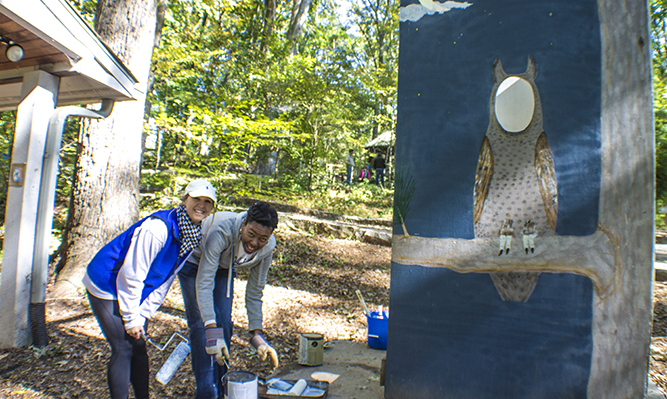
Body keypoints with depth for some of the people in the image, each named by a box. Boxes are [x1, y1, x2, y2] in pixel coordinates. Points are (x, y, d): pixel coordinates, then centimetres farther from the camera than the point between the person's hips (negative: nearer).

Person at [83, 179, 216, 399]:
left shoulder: (193, 236, -3)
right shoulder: (158, 227, -30)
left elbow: (163, 281, 2)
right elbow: (131, 274, -25)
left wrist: (142, 315, -2)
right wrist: (131, 318, -17)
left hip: (130, 291, 8)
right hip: (106, 286, -8)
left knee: (139, 346, 12)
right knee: (124, 348, -6)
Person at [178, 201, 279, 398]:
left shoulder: (268, 247, -26)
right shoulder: (221, 231, -42)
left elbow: (255, 291, -14)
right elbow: (204, 282, -42)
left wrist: (257, 334, -16)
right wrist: (211, 329, -48)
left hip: (225, 267, 4)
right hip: (194, 262, -4)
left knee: (224, 324, -2)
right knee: (201, 324, -12)